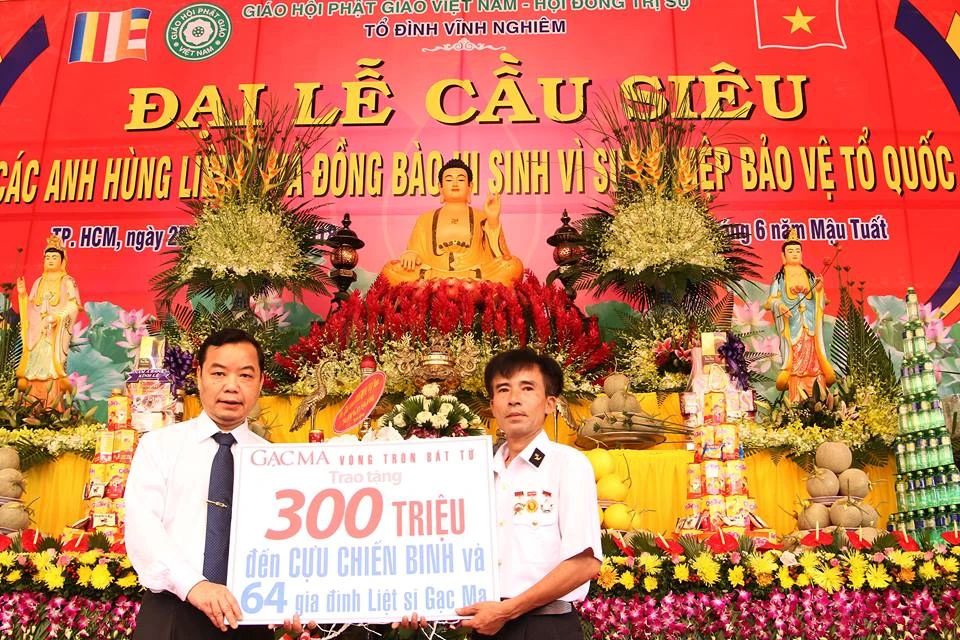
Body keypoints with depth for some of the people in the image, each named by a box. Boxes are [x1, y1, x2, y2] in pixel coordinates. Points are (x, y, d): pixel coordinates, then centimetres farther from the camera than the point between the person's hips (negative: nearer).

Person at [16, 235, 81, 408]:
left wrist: (57, 317, -20)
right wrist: (23, 294, 1)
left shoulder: (67, 282, 2)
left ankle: (53, 406, -13)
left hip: (57, 331, -5)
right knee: (36, 366, -2)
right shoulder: (39, 282, 17)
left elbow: (73, 305, -8)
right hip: (38, 331, 5)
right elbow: (31, 307, 17)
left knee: (52, 365, -12)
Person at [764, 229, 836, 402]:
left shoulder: (809, 275, 15)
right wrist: (780, 305, -19)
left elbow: (819, 300, 14)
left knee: (812, 357, -6)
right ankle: (797, 399, -10)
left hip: (809, 323, 3)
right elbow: (772, 299, 2)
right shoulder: (780, 277, 7)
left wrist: (819, 290, -6)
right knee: (794, 357, -10)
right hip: (791, 324, -2)